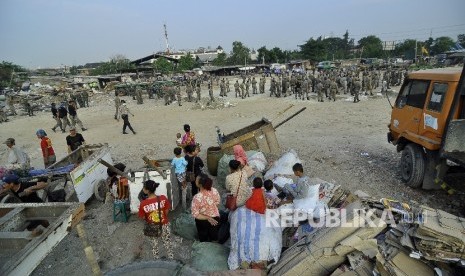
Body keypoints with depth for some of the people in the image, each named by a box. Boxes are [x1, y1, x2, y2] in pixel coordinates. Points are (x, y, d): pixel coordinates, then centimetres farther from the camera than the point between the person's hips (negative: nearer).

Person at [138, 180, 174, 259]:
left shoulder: (143, 204, -23)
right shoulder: (163, 198, -21)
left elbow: (143, 217, -9)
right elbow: (166, 212, -9)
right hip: (164, 226, 1)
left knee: (154, 245, 25)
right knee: (168, 244, 22)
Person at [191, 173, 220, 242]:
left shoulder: (197, 197, -33)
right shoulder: (215, 191, -21)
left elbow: (195, 214, -26)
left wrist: (207, 218, -19)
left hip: (202, 221, -3)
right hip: (215, 219, 3)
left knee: (204, 240, 25)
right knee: (214, 239, 28)